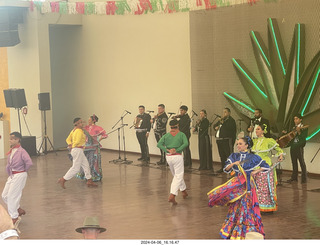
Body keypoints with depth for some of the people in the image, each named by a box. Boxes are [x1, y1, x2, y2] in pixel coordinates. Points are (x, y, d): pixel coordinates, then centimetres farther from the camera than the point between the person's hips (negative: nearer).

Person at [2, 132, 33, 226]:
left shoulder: (21, 151, -18)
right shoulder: (11, 151, 7)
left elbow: (29, 163, -29)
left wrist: (24, 170, -13)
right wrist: (9, 173, 9)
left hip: (19, 176, -9)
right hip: (11, 176, 9)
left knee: (12, 196, -4)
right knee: (5, 196, 11)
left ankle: (14, 217, 10)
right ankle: (19, 210, 27)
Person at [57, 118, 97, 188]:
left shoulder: (73, 130, 13)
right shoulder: (79, 131, -16)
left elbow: (68, 139, 13)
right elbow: (78, 141, -24)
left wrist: (70, 144, -3)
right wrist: (72, 146, -6)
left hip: (80, 151, 10)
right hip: (78, 150, -10)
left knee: (86, 165, 13)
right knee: (75, 168, -5)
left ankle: (89, 181, 16)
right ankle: (62, 180, 0)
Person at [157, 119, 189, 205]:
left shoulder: (166, 135, 7)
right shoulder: (181, 134, 0)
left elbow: (159, 144, -5)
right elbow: (186, 143, -17)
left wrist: (167, 150, -8)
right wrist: (177, 150, -14)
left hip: (169, 157, 4)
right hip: (177, 156, -4)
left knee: (176, 175, 22)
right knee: (178, 176, -2)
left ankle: (184, 191, 34)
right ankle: (172, 196, -17)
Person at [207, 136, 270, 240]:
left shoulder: (253, 157, -4)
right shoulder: (234, 156, 6)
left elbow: (266, 166, 1)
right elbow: (226, 169, -2)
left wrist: (255, 172, -6)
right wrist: (233, 164, -18)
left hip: (247, 185, -3)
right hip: (235, 185, 4)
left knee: (246, 207, 0)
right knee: (235, 207, 8)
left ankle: (247, 232, 10)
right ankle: (233, 231, 19)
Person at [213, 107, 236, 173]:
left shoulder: (231, 120, -3)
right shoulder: (221, 119, 22)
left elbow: (230, 127, -20)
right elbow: (214, 126, 27)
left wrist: (223, 123, -15)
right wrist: (216, 127, 4)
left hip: (226, 140, -9)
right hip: (219, 140, 9)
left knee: (229, 155, -11)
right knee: (222, 155, 13)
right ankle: (223, 168, 21)